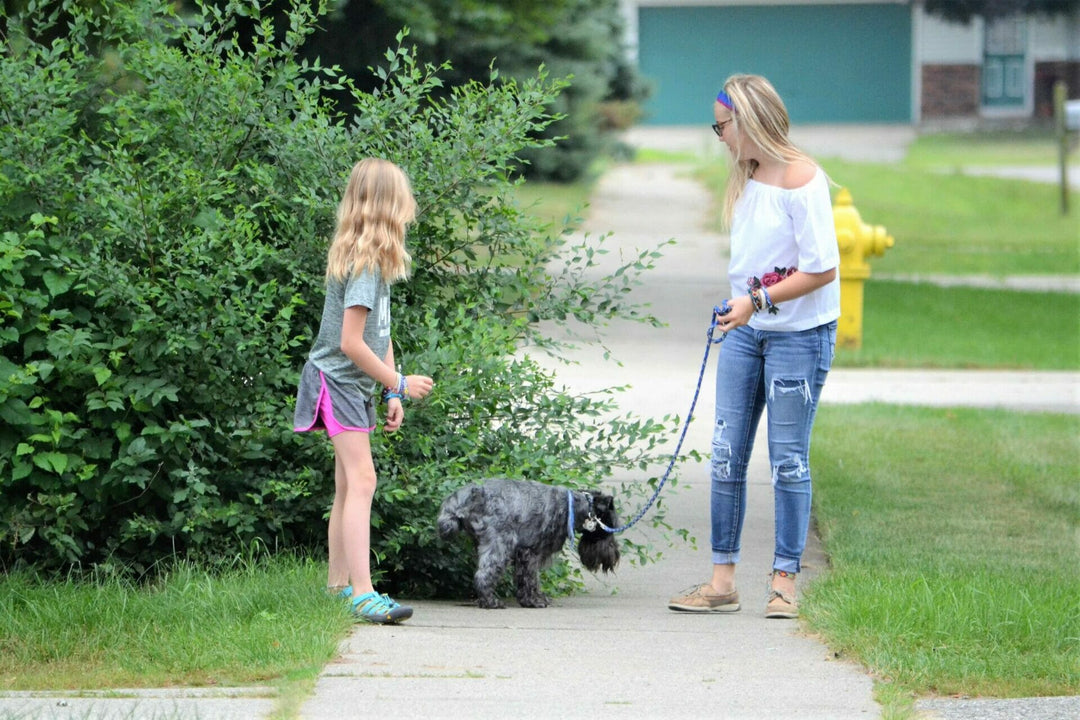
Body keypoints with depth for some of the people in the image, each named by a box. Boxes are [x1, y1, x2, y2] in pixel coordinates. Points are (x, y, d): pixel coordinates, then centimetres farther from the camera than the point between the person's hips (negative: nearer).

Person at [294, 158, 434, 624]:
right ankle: (363, 594, -27)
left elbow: (380, 333, 17)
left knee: (348, 488, 16)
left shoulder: (369, 259, 11)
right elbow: (351, 343, -23)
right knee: (361, 480, -19)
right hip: (338, 381, -10)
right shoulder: (365, 263, -20)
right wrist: (398, 384, -14)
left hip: (355, 387, 10)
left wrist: (392, 393, 13)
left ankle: (339, 586, 25)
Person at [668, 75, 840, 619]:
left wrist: (758, 300, -20)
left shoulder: (801, 180, -15)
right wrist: (737, 307, 7)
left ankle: (784, 583, 6)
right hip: (743, 330, 8)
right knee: (726, 456, 4)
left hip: (798, 334, -8)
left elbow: (822, 269, -18)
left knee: (788, 461, -1)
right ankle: (722, 581, 9)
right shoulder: (745, 178, 9)